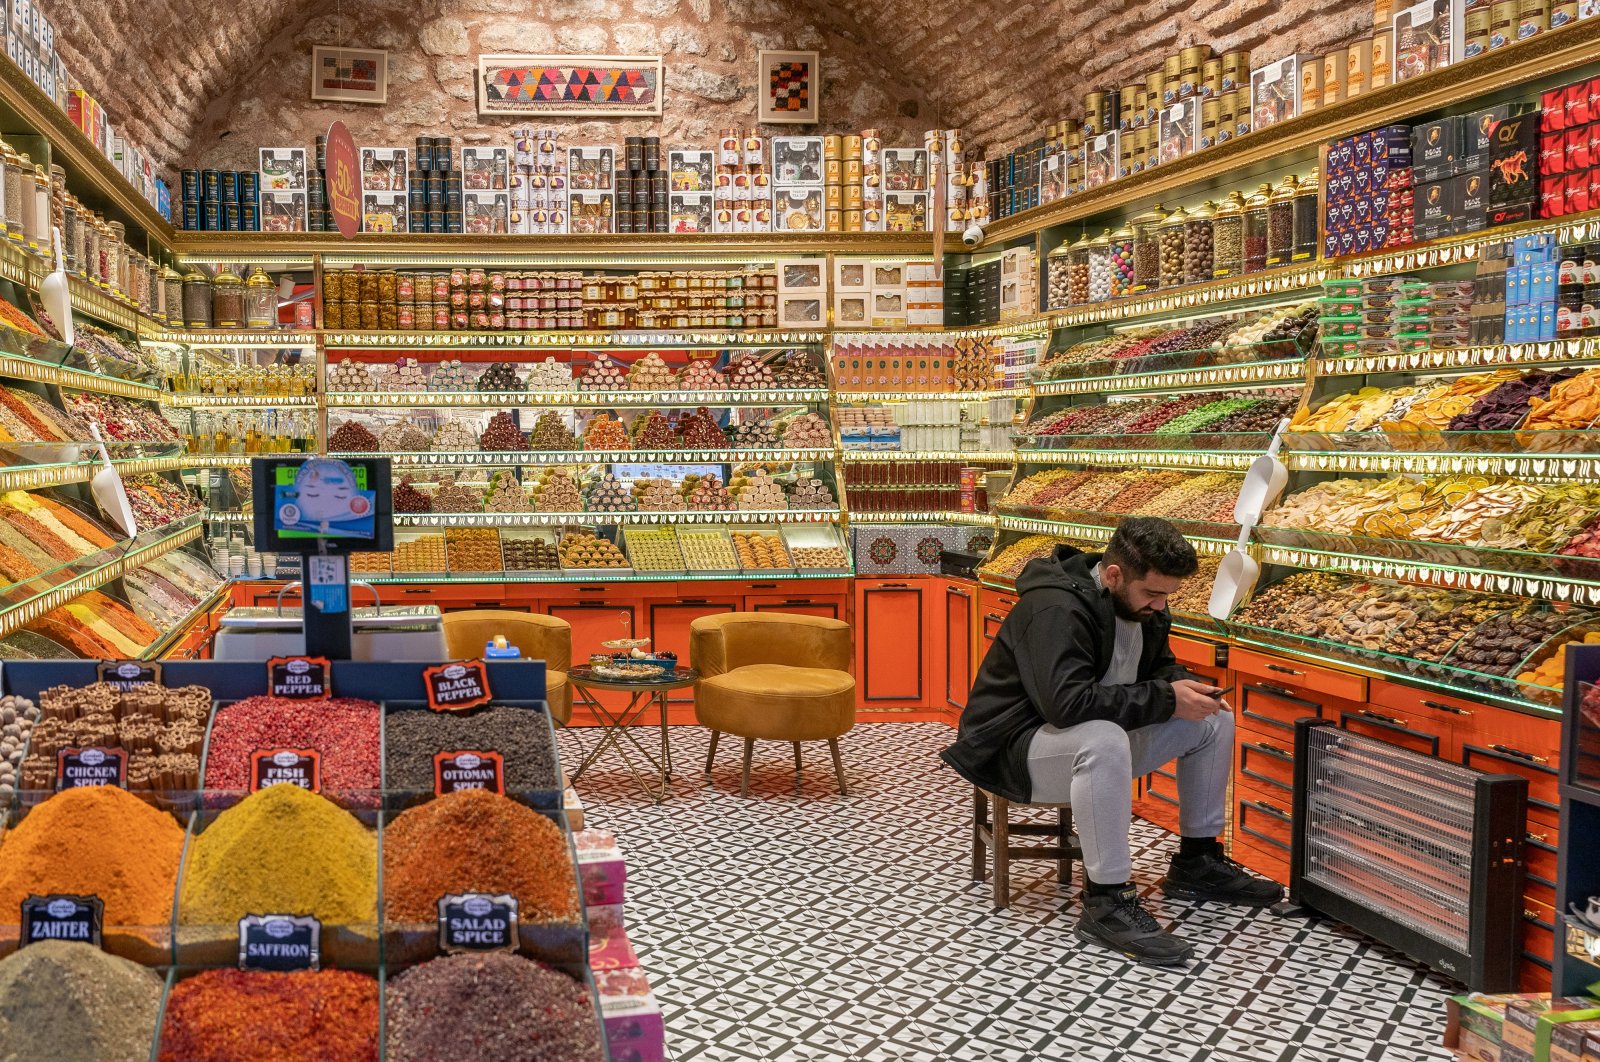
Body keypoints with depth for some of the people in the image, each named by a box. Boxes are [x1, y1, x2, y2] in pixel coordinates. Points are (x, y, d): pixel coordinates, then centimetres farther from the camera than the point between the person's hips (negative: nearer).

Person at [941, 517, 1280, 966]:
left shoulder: (1141, 604, 1)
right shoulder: (1057, 607, -27)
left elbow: (1159, 666, 17)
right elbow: (1066, 701, -38)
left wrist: (1187, 688, -8)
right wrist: (1166, 699, -31)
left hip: (1101, 739, 9)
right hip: (1018, 746, -9)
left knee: (1214, 721, 2)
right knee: (1104, 740, -40)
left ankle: (1197, 862, 14)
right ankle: (1106, 903, -30)